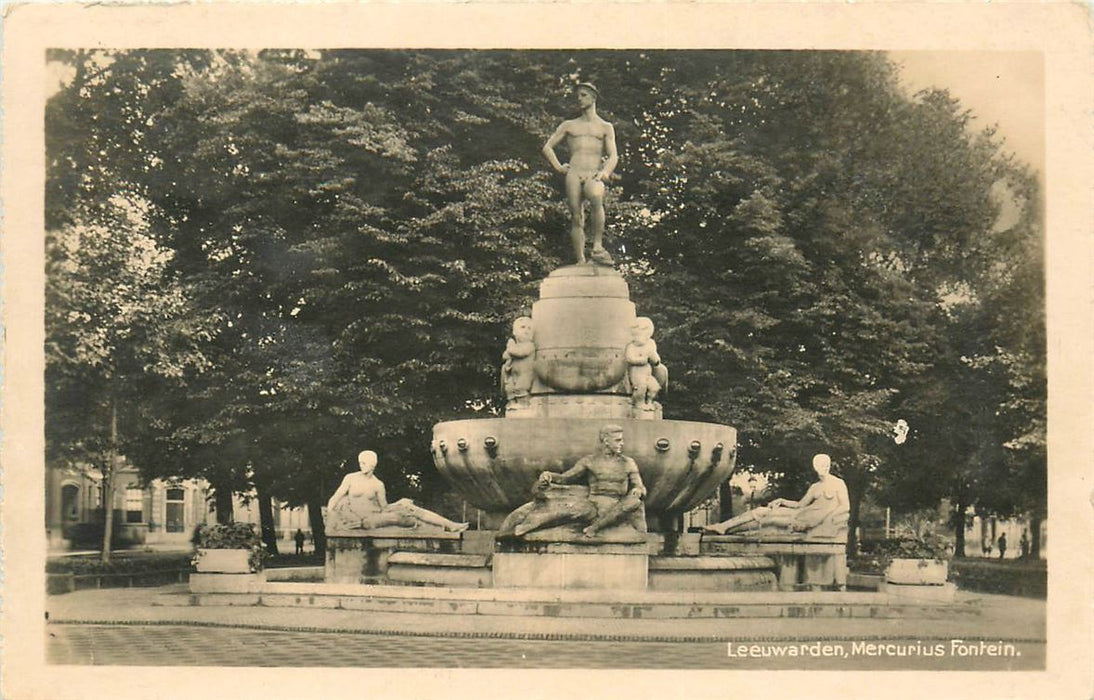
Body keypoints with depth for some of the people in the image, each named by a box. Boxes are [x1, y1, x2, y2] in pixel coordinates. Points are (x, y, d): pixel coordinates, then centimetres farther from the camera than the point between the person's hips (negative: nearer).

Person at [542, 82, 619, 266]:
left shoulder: (605, 127, 19)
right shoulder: (568, 125, 23)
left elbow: (613, 157, 9)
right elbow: (547, 147, 24)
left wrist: (604, 173, -9)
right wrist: (558, 167, 9)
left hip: (594, 176, -2)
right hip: (573, 174, 2)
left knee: (596, 198, -34)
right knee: (576, 216, -10)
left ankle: (597, 247, -36)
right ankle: (580, 262, -12)